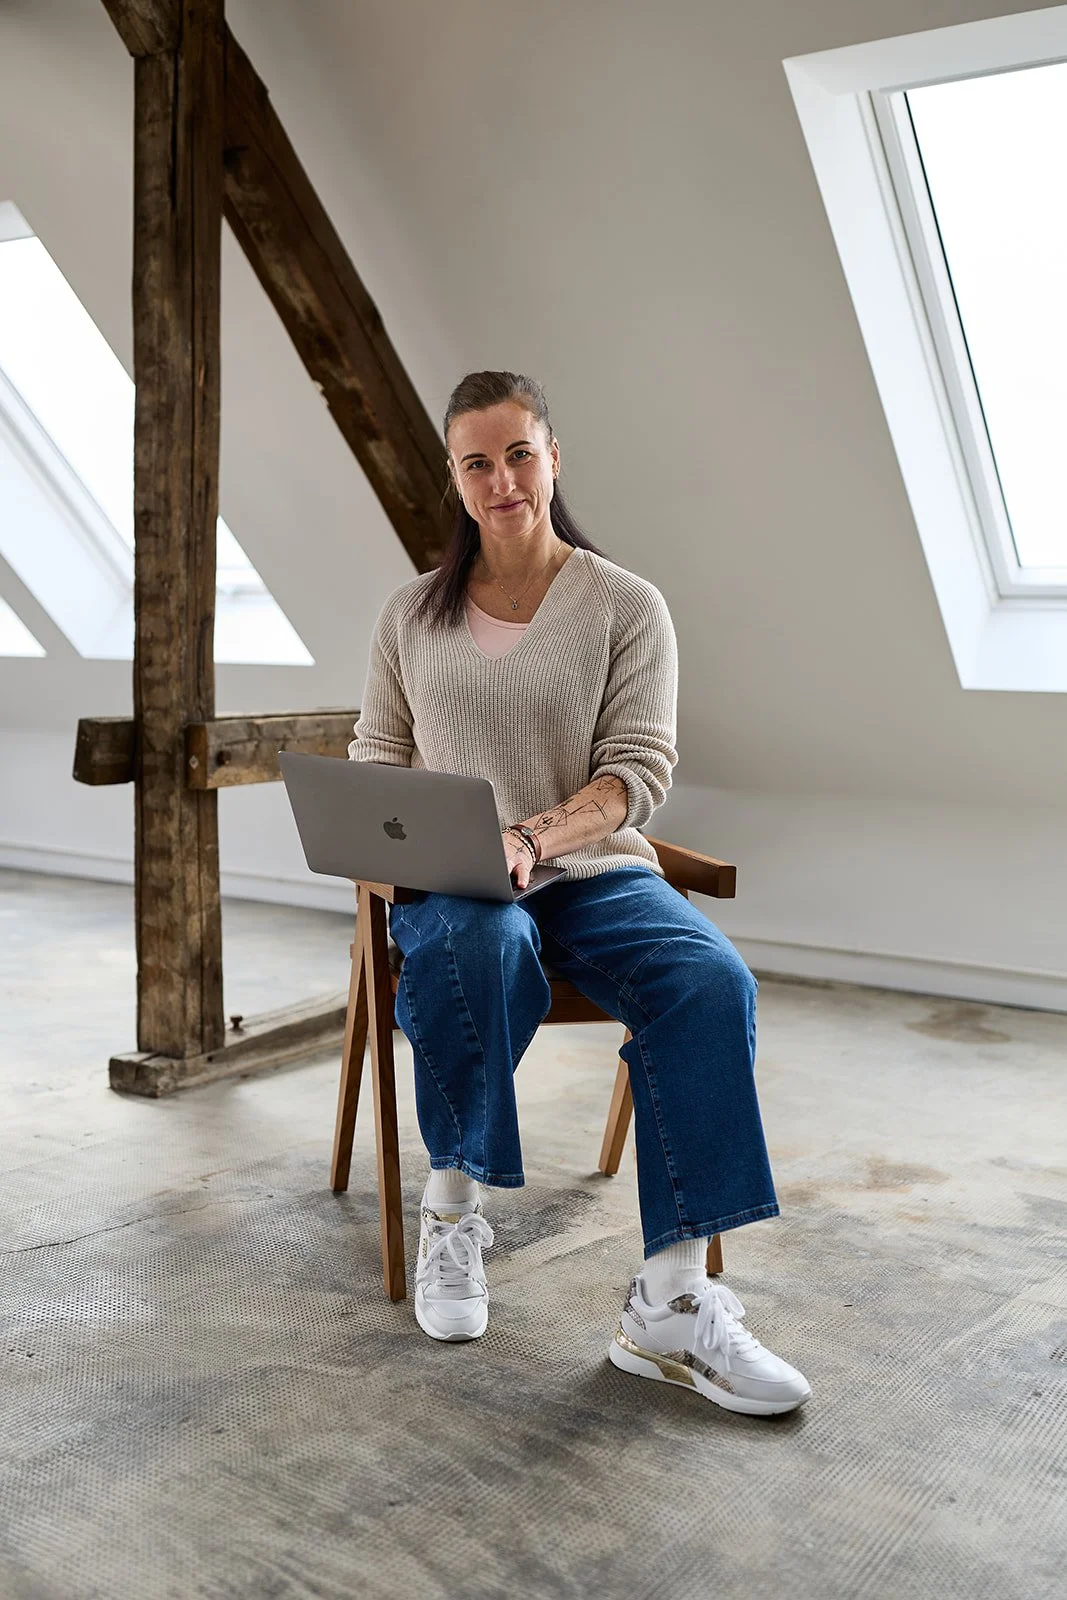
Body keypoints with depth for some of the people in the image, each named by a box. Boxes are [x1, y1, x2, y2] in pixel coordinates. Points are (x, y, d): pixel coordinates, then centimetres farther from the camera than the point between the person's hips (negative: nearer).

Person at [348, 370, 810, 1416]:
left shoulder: (626, 606, 4)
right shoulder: (412, 614, 13)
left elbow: (639, 767, -4)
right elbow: (377, 749, 16)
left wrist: (533, 836, -23)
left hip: (592, 869, 0)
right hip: (453, 887, 0)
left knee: (712, 983, -32)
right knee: (477, 950, -39)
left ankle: (671, 1300, -29)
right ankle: (452, 1209, -15)